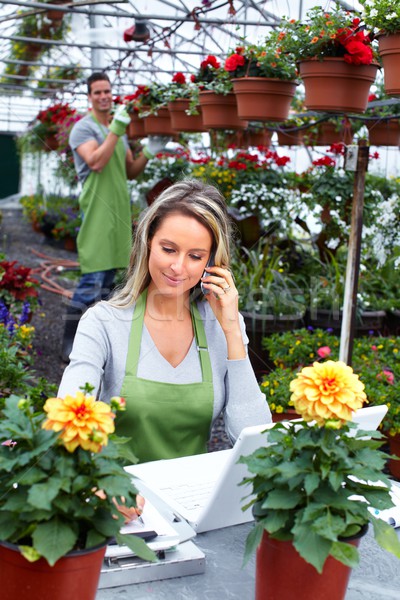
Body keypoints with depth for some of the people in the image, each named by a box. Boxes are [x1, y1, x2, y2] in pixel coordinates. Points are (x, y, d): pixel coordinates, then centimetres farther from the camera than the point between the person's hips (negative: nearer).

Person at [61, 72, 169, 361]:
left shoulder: (120, 129, 19)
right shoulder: (84, 127, -5)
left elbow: (130, 172, 22)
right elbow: (96, 163, -21)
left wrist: (149, 152, 6)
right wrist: (115, 129, -21)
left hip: (118, 212, 8)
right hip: (97, 211, -8)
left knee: (107, 281, 11)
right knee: (92, 281, -12)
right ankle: (71, 346, -7)